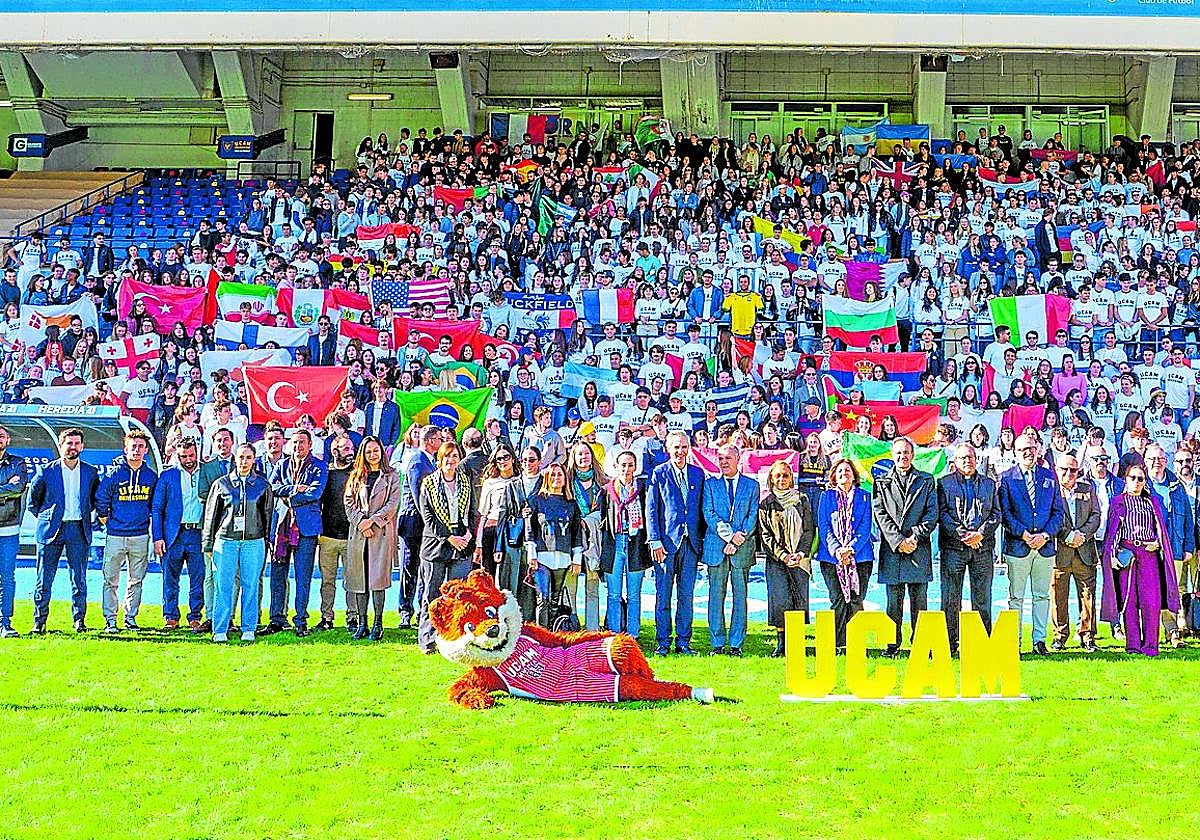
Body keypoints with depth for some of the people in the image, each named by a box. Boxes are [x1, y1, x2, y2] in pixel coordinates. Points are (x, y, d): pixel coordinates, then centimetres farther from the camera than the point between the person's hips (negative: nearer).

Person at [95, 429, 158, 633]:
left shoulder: (151, 476, 6)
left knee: (136, 580, 8)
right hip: (116, 537, -3)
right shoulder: (114, 475, -4)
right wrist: (108, 523, 2)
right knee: (111, 580, -1)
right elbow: (100, 501, 1)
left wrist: (154, 533, 14)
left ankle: (131, 617, 17)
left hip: (140, 537, 3)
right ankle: (110, 620, 4)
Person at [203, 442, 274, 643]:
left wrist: (267, 543, 8)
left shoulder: (262, 485, 8)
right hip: (226, 540, 0)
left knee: (250, 586, 2)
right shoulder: (222, 484, 6)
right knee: (223, 586, -2)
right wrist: (208, 544, 6)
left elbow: (268, 515, 12)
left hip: (254, 542, 0)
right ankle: (220, 631, 2)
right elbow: (211, 515, 9)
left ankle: (248, 630, 9)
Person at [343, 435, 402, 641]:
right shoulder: (356, 477, 14)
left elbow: (393, 503, -2)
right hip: (358, 532, 3)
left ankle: (378, 624, -6)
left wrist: (372, 521, -10)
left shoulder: (391, 476, 6)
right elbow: (349, 503, 8)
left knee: (378, 577, -9)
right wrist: (360, 523, -7)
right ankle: (361, 623, 7)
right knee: (359, 578, 2)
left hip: (381, 531, -3)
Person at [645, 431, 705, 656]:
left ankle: (683, 642, 12)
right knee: (663, 595, 0)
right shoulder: (659, 473, 1)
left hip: (690, 542, 3)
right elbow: (651, 509, -2)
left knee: (686, 595, 6)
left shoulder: (698, 474, 11)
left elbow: (702, 508, 13)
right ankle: (663, 642, 6)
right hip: (666, 542, -3)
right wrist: (655, 541, -9)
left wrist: (702, 539, 6)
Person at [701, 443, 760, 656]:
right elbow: (709, 514, 0)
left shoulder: (752, 485, 9)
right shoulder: (710, 484, 9)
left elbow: (753, 517, 2)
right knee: (716, 595, 0)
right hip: (715, 547, 0)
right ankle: (717, 644, 4)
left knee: (740, 596, 0)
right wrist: (729, 535, -12)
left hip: (742, 549, 0)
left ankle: (736, 644, 3)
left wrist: (738, 539, -10)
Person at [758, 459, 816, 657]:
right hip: (776, 559, -1)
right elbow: (765, 535, 2)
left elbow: (809, 530, 6)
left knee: (799, 599, -5)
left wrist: (800, 554, -7)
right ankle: (781, 643, -4)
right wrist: (783, 555, -9)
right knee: (780, 599, -10)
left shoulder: (801, 500, 9)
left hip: (800, 558, 1)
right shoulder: (766, 504, 6)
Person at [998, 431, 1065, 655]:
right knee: (1016, 596, 1)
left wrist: (1045, 535, -7)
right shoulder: (1006, 478, 2)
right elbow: (1005, 513, -4)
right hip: (1017, 545, -3)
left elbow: (1058, 511, 7)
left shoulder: (1049, 477, 10)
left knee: (1042, 595, 7)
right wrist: (1024, 535, -14)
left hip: (1045, 544, 3)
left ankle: (1039, 639, 12)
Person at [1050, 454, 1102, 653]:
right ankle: (1060, 636, 11)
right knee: (1058, 596, 1)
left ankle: (1087, 636, 9)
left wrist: (1083, 534, -8)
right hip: (1059, 551, -2)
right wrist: (1067, 537, -14)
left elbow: (1095, 516, 8)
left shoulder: (1088, 489, 13)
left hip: (1085, 550, 2)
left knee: (1087, 595, 1)